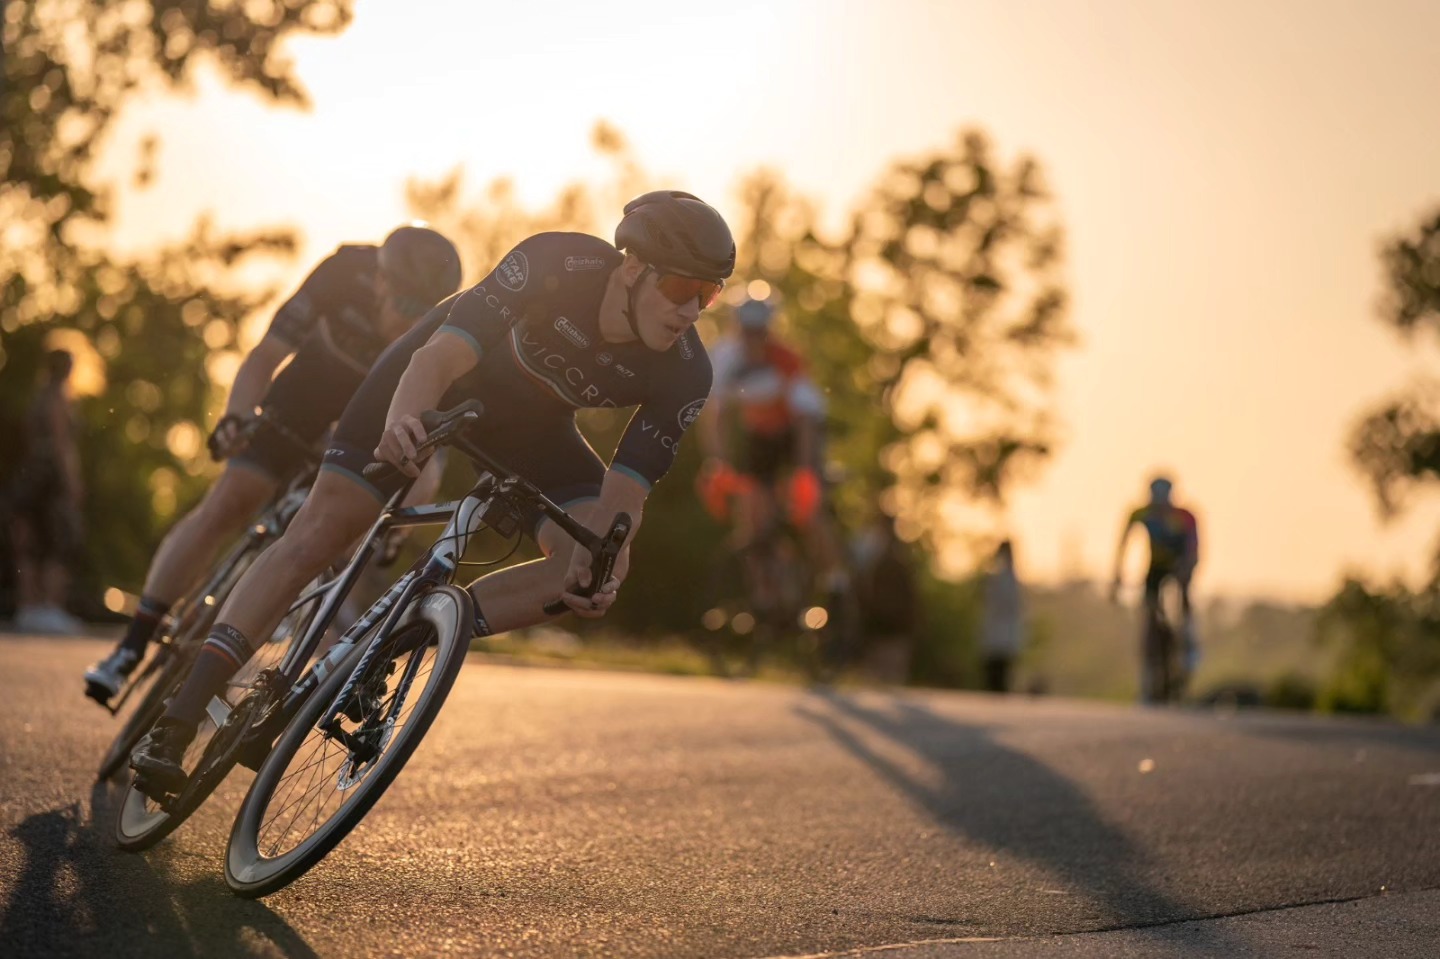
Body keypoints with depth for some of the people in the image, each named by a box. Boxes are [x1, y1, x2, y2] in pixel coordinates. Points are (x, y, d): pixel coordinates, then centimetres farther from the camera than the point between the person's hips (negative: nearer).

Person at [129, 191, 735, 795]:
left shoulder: (683, 374, -26)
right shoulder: (558, 265, -34)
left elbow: (624, 495, -27)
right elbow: (440, 357, -40)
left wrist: (603, 550, -48)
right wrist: (400, 420, -60)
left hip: (530, 427, 3)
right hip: (431, 385, -3)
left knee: (594, 571, -20)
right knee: (317, 532, -13)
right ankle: (176, 722, -10)